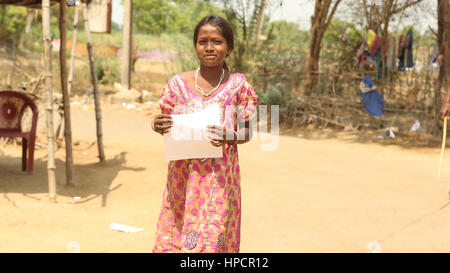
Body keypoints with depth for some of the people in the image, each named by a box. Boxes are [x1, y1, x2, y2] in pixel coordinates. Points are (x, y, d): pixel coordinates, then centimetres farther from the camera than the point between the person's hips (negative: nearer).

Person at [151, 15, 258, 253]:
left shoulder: (237, 85, -3)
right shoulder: (178, 84, 1)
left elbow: (247, 132, 2)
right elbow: (168, 124, 10)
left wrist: (229, 137, -18)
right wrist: (158, 125, -13)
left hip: (219, 177, -2)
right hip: (183, 176, 2)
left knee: (212, 238, 0)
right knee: (176, 233, 7)